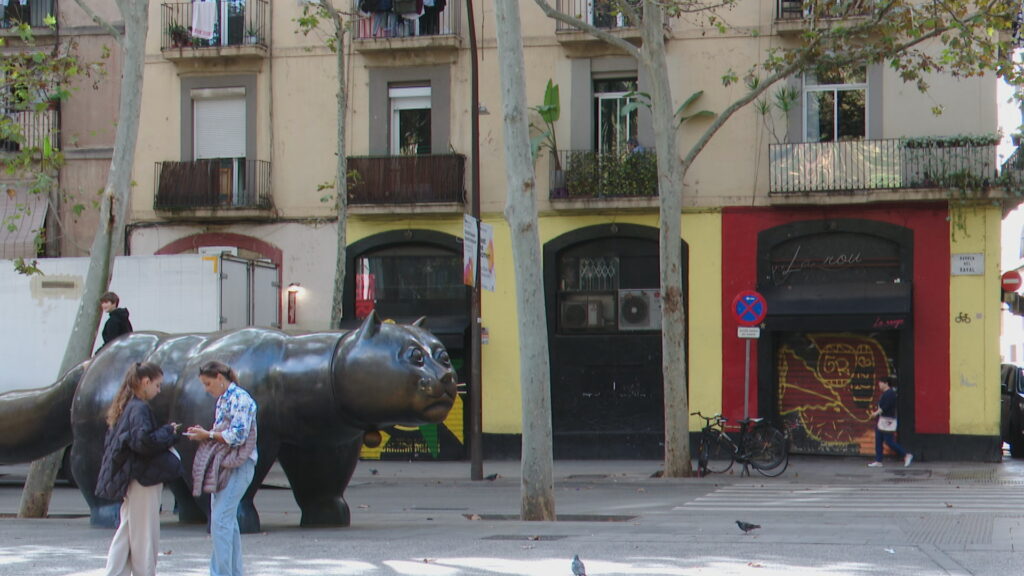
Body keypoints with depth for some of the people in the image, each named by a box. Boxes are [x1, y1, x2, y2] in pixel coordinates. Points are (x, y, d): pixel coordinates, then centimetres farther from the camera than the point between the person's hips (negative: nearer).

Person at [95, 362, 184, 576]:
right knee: (144, 535, -1)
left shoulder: (123, 407, 12)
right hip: (143, 478, -9)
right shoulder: (140, 409, -16)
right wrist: (168, 432, -10)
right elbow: (144, 441, -25)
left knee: (126, 533, 11)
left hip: (128, 479, 9)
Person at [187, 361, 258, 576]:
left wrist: (208, 435, -11)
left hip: (239, 466, -10)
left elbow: (237, 436, -20)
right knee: (228, 521, 11)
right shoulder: (222, 400, 16)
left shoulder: (240, 399, -12)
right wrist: (203, 434, 4)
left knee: (220, 520, -15)